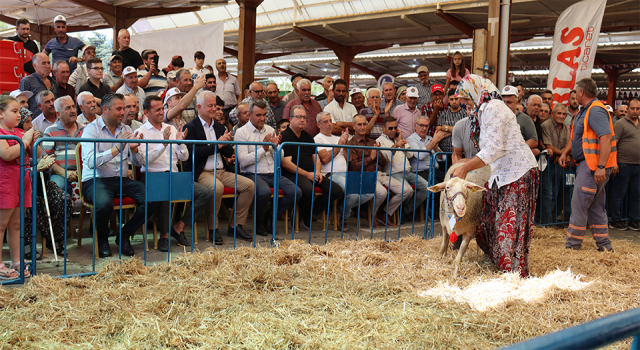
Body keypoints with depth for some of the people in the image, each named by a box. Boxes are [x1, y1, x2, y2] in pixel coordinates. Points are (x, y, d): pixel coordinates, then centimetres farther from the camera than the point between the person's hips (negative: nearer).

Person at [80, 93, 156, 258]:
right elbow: (91, 162, -18)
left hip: (122, 180, 5)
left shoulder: (126, 130, 15)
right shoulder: (91, 130, -2)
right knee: (104, 203, -38)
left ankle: (124, 236, 0)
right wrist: (117, 148, -22)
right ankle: (102, 240, -4)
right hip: (97, 180, -5)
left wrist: (134, 150, -7)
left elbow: (139, 163, 15)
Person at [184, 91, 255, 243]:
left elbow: (229, 154, 15)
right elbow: (194, 152, -14)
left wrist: (226, 143, -7)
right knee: (217, 187, -37)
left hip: (221, 171, 7)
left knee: (249, 184, -13)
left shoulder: (220, 127, 20)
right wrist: (217, 145, -14)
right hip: (202, 172, -7)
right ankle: (213, 228, -17)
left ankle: (235, 225, -4)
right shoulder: (191, 127, 0)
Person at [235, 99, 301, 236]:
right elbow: (243, 161, -12)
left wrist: (276, 146, -6)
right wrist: (263, 149, -15)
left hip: (273, 174, 6)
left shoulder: (270, 130, 16)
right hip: (253, 174, -6)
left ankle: (269, 218, 3)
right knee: (265, 192, -37)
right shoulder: (241, 133, -1)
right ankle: (259, 222, -5)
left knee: (296, 192, -16)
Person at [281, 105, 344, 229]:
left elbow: (316, 157, 23)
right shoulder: (284, 136, -2)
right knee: (308, 189, -39)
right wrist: (307, 174, -14)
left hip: (312, 174, 8)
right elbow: (286, 164, -11)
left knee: (337, 190, -11)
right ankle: (299, 214, -7)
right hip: (294, 175, -8)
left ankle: (308, 213, 0)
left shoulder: (308, 137, 22)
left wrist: (318, 172, 1)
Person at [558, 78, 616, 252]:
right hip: (588, 164, 11)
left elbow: (606, 138, -26)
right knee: (595, 206, 14)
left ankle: (573, 245, 0)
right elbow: (577, 137, 28)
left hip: (595, 165, -11)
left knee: (579, 203, -7)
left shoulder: (596, 111, -17)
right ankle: (604, 245, 20)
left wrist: (601, 167, -31)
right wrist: (565, 152, 15)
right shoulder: (585, 111, 18)